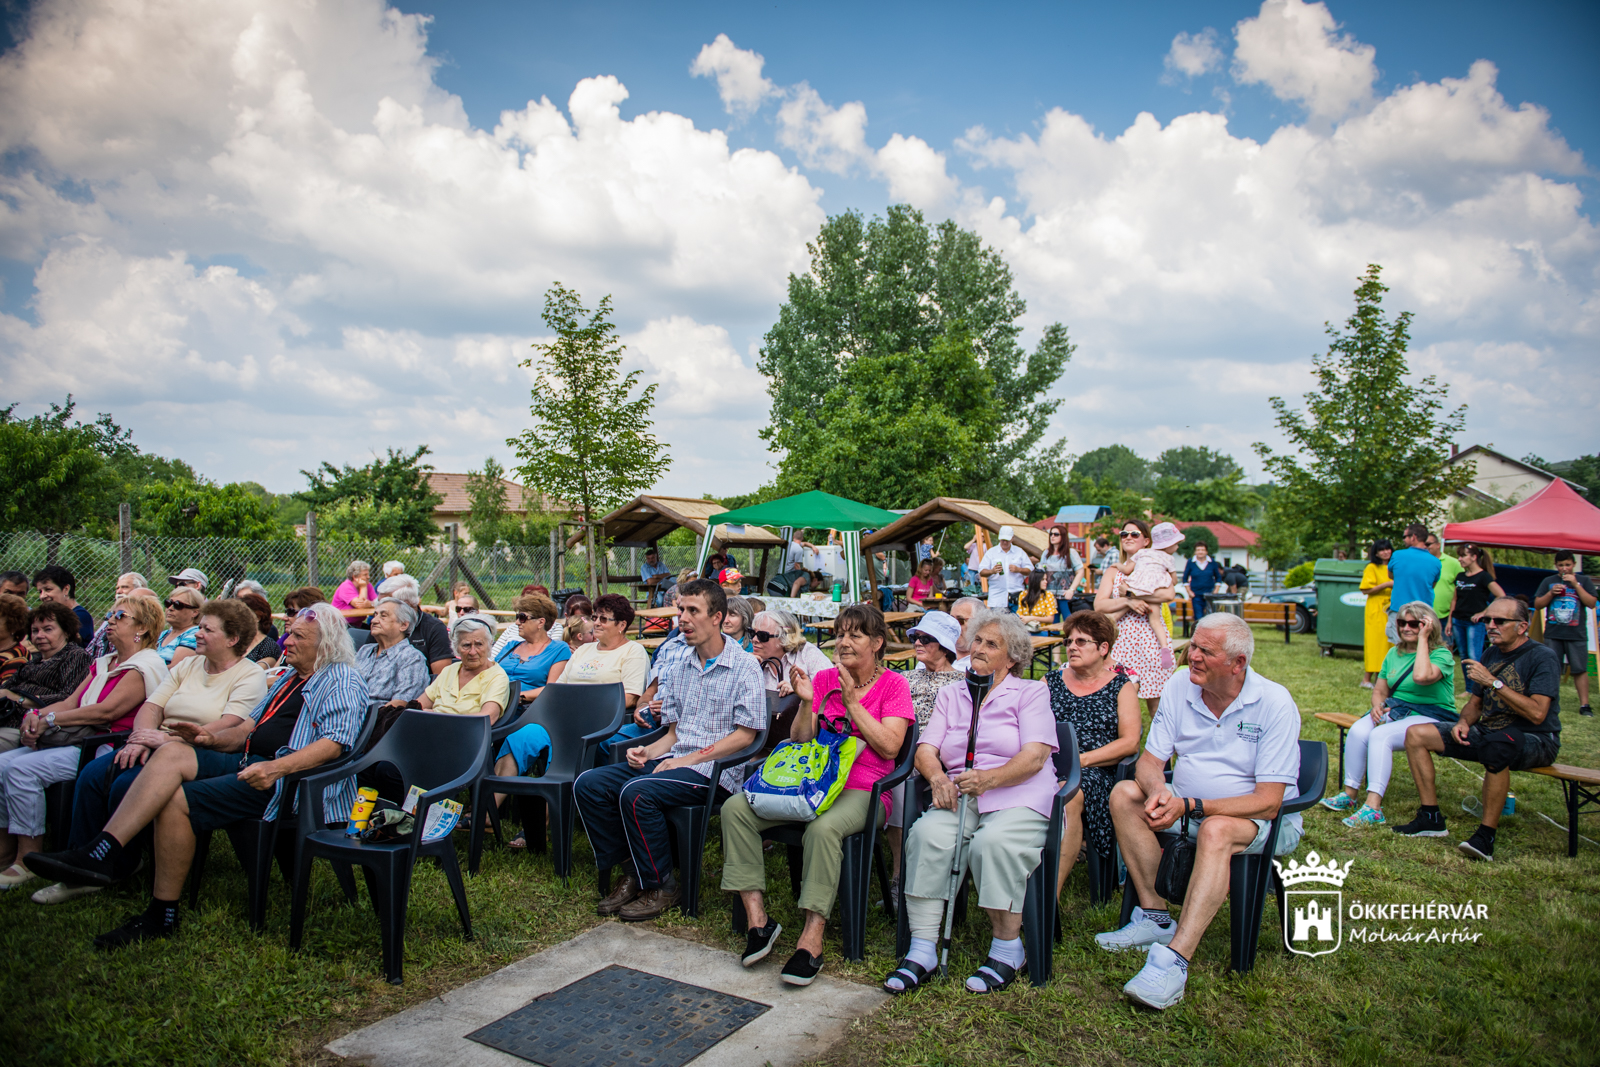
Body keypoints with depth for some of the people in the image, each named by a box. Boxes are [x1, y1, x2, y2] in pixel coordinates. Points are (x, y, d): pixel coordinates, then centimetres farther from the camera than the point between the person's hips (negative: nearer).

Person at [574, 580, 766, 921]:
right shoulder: (678, 669, 16)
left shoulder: (744, 667, -5)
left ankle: (659, 885, -9)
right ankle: (631, 870, 3)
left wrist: (688, 759, -15)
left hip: (714, 770, -7)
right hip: (673, 761, 7)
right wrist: (647, 751, -4)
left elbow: (745, 735, -11)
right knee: (587, 784, -9)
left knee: (636, 793, -30)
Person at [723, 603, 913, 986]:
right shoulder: (824, 678, 15)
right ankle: (757, 918, -16)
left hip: (862, 791, -5)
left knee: (824, 828, -39)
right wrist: (806, 703, -6)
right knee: (735, 807, -18)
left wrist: (852, 702, -8)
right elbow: (800, 740, 12)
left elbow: (890, 745, -8)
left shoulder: (893, 684, 4)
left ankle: (811, 941, -30)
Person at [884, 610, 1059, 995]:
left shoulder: (1031, 692, 9)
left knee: (993, 841, -34)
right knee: (927, 833, -28)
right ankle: (922, 949, -22)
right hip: (960, 799, 3)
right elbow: (926, 749, 9)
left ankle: (1008, 949, -14)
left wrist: (988, 779, -22)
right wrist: (938, 778, -14)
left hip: (1018, 797, -3)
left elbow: (1035, 757, -5)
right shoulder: (951, 694, 22)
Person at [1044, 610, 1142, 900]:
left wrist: (1082, 759, -10)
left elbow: (1129, 742, 1)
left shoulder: (1122, 686, 14)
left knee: (1067, 795, -36)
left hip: (1096, 771, -2)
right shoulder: (1051, 682, 22)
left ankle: (1050, 898, -34)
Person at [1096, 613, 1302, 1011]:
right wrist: (1158, 791, -25)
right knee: (1124, 794, -16)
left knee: (1215, 829, -38)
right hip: (1188, 806, 6)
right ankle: (1155, 917, -14)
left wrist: (1190, 806, -30)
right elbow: (1150, 760, 0)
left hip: (1263, 821, -5)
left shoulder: (1275, 704, -17)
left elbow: (1268, 801, -21)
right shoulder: (1180, 686, -3)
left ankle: (1173, 960, -42)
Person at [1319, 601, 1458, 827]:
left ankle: (1373, 807, -36)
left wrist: (1422, 638, -20)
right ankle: (1349, 794, -17)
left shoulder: (1441, 654, -7)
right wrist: (1378, 706, -5)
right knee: (1358, 731, -24)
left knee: (1380, 736, -32)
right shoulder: (1394, 653, 14)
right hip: (1395, 711, 6)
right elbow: (1379, 691, 19)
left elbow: (1421, 677, -30)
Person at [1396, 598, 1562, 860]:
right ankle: (1431, 818, -3)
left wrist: (1493, 682, -25)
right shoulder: (1491, 654, 10)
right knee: (1416, 734, -5)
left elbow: (1537, 713, -25)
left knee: (1496, 747, -42)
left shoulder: (1542, 658, -12)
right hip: (1489, 732, 8)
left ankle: (1486, 835, -32)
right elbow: (1476, 703, 19)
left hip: (1536, 740, -8)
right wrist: (1463, 722, -3)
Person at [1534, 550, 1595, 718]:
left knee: (1580, 669, -2)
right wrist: (1551, 593, -8)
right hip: (1553, 633, 1)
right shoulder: (1548, 582, 9)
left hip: (1577, 634, -1)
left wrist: (1576, 585, -12)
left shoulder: (1583, 581, 6)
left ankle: (1584, 704, 3)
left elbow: (1591, 603, -5)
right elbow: (1537, 604, 8)